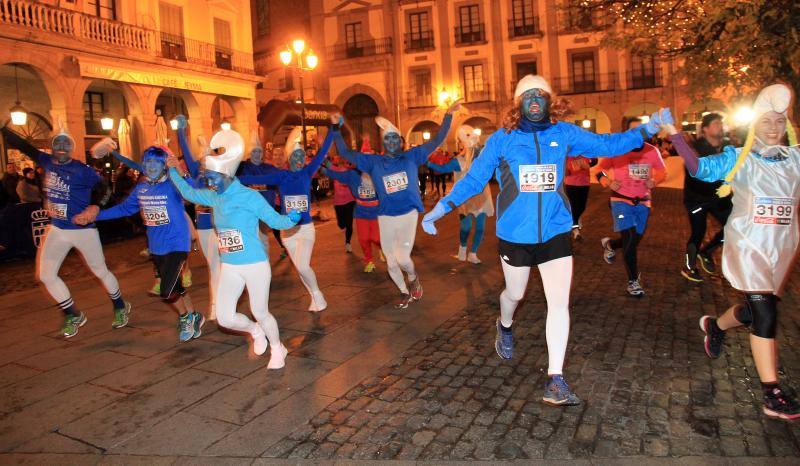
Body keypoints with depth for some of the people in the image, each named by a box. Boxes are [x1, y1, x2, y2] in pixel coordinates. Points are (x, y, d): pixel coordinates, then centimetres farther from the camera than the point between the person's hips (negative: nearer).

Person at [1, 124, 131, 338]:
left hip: (84, 230, -6)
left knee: (101, 272, 5)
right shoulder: (47, 161, 2)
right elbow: (23, 145, 10)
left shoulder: (81, 170, -15)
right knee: (46, 275, 4)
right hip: (57, 230, 6)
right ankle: (74, 316, 22)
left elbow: (101, 186, -10)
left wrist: (94, 206, -26)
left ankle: (120, 307, 30)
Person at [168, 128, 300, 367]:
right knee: (225, 318, 4)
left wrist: (290, 219, -19)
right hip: (229, 267, 6)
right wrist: (174, 171, 20)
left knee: (260, 312, 6)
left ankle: (277, 349, 33)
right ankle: (255, 331, 36)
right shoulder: (214, 197, 4)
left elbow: (275, 220, -8)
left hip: (255, 265, -6)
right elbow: (189, 193, 22)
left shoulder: (249, 196, -15)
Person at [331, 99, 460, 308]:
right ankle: (404, 292, 36)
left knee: (403, 258, -16)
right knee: (391, 262, 10)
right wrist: (336, 128, -2)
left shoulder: (411, 157, 3)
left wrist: (448, 115, -3)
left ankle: (413, 279, 19)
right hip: (386, 218, 3)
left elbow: (437, 140, 4)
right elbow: (346, 153, 7)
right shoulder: (374, 162, 5)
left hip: (409, 214, -2)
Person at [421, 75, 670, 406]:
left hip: (555, 233, 2)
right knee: (515, 293, 16)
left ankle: (555, 381, 3)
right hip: (514, 234, -1)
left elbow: (607, 144, 11)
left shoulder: (564, 134, 2)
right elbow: (474, 178, -3)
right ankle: (505, 327, 53)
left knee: (559, 303, -5)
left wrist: (646, 130, 2)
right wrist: (442, 208, -12)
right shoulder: (502, 139, -4)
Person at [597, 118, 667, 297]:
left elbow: (663, 172, 14)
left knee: (635, 240, 11)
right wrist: (608, 183, -13)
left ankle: (609, 244, 44)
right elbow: (600, 169, 3)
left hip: (643, 202, 4)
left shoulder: (653, 151, 0)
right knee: (630, 238, -14)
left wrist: (654, 181, -5)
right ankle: (633, 281, -3)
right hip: (621, 200, -4)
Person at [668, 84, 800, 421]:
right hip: (747, 245, -4)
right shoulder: (739, 159, -2)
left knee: (755, 309, 17)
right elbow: (700, 168, -16)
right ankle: (772, 393, -7)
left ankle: (715, 325, 48)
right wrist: (674, 134, -26)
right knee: (765, 313, -12)